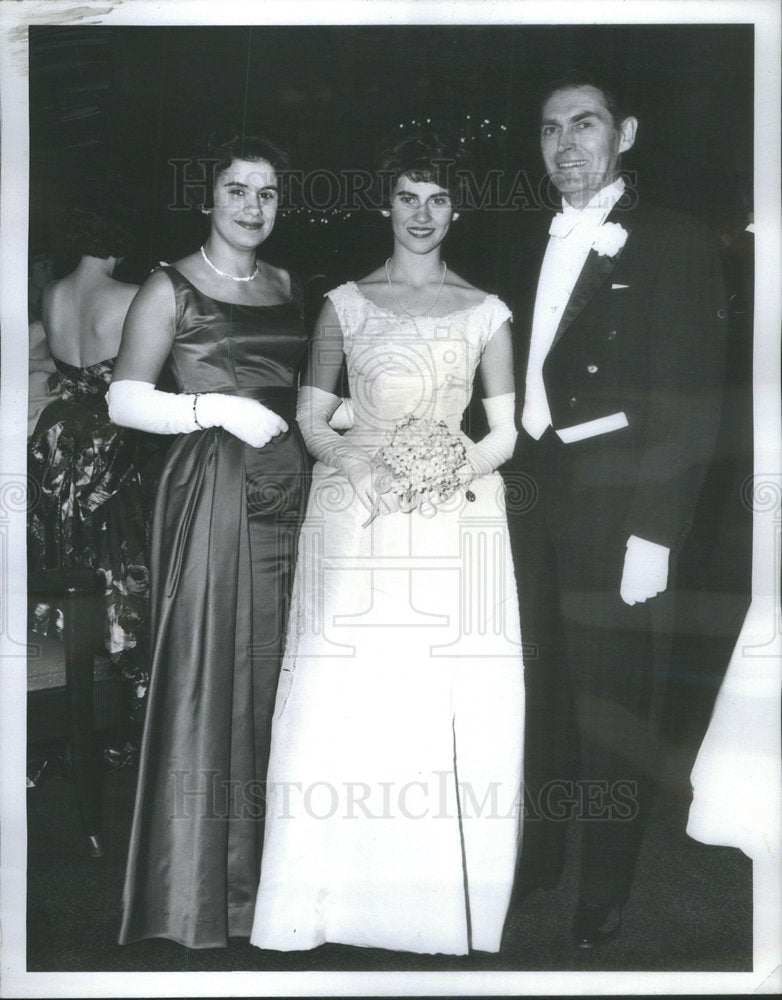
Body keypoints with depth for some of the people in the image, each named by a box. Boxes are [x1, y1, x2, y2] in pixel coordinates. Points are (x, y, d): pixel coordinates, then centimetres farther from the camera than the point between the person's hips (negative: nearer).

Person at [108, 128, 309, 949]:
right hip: (211, 489, -5)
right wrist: (221, 408, -15)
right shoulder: (172, 288, -1)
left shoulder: (287, 285, 16)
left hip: (287, 489, 6)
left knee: (277, 671, 7)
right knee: (209, 671, -3)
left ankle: (270, 869, 21)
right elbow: (125, 400, -7)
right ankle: (201, 883, 12)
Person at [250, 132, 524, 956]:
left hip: (456, 517, 1)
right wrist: (369, 464, -10)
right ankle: (342, 892, 8)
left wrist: (457, 470, -9)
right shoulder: (345, 304, 9)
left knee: (454, 699, -3)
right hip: (358, 517, 0)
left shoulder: (486, 313, 10)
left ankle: (445, 897, 11)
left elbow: (505, 432, 9)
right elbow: (311, 417, 7)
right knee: (349, 693, -5)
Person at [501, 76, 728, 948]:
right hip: (535, 501, 5)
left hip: (616, 509, -5)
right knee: (542, 692, 14)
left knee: (609, 705, 4)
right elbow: (522, 384, 14)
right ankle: (538, 855, 31)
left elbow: (692, 407, -10)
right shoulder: (534, 250, 14)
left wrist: (653, 533, -16)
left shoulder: (674, 247, -5)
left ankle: (603, 891, 21)